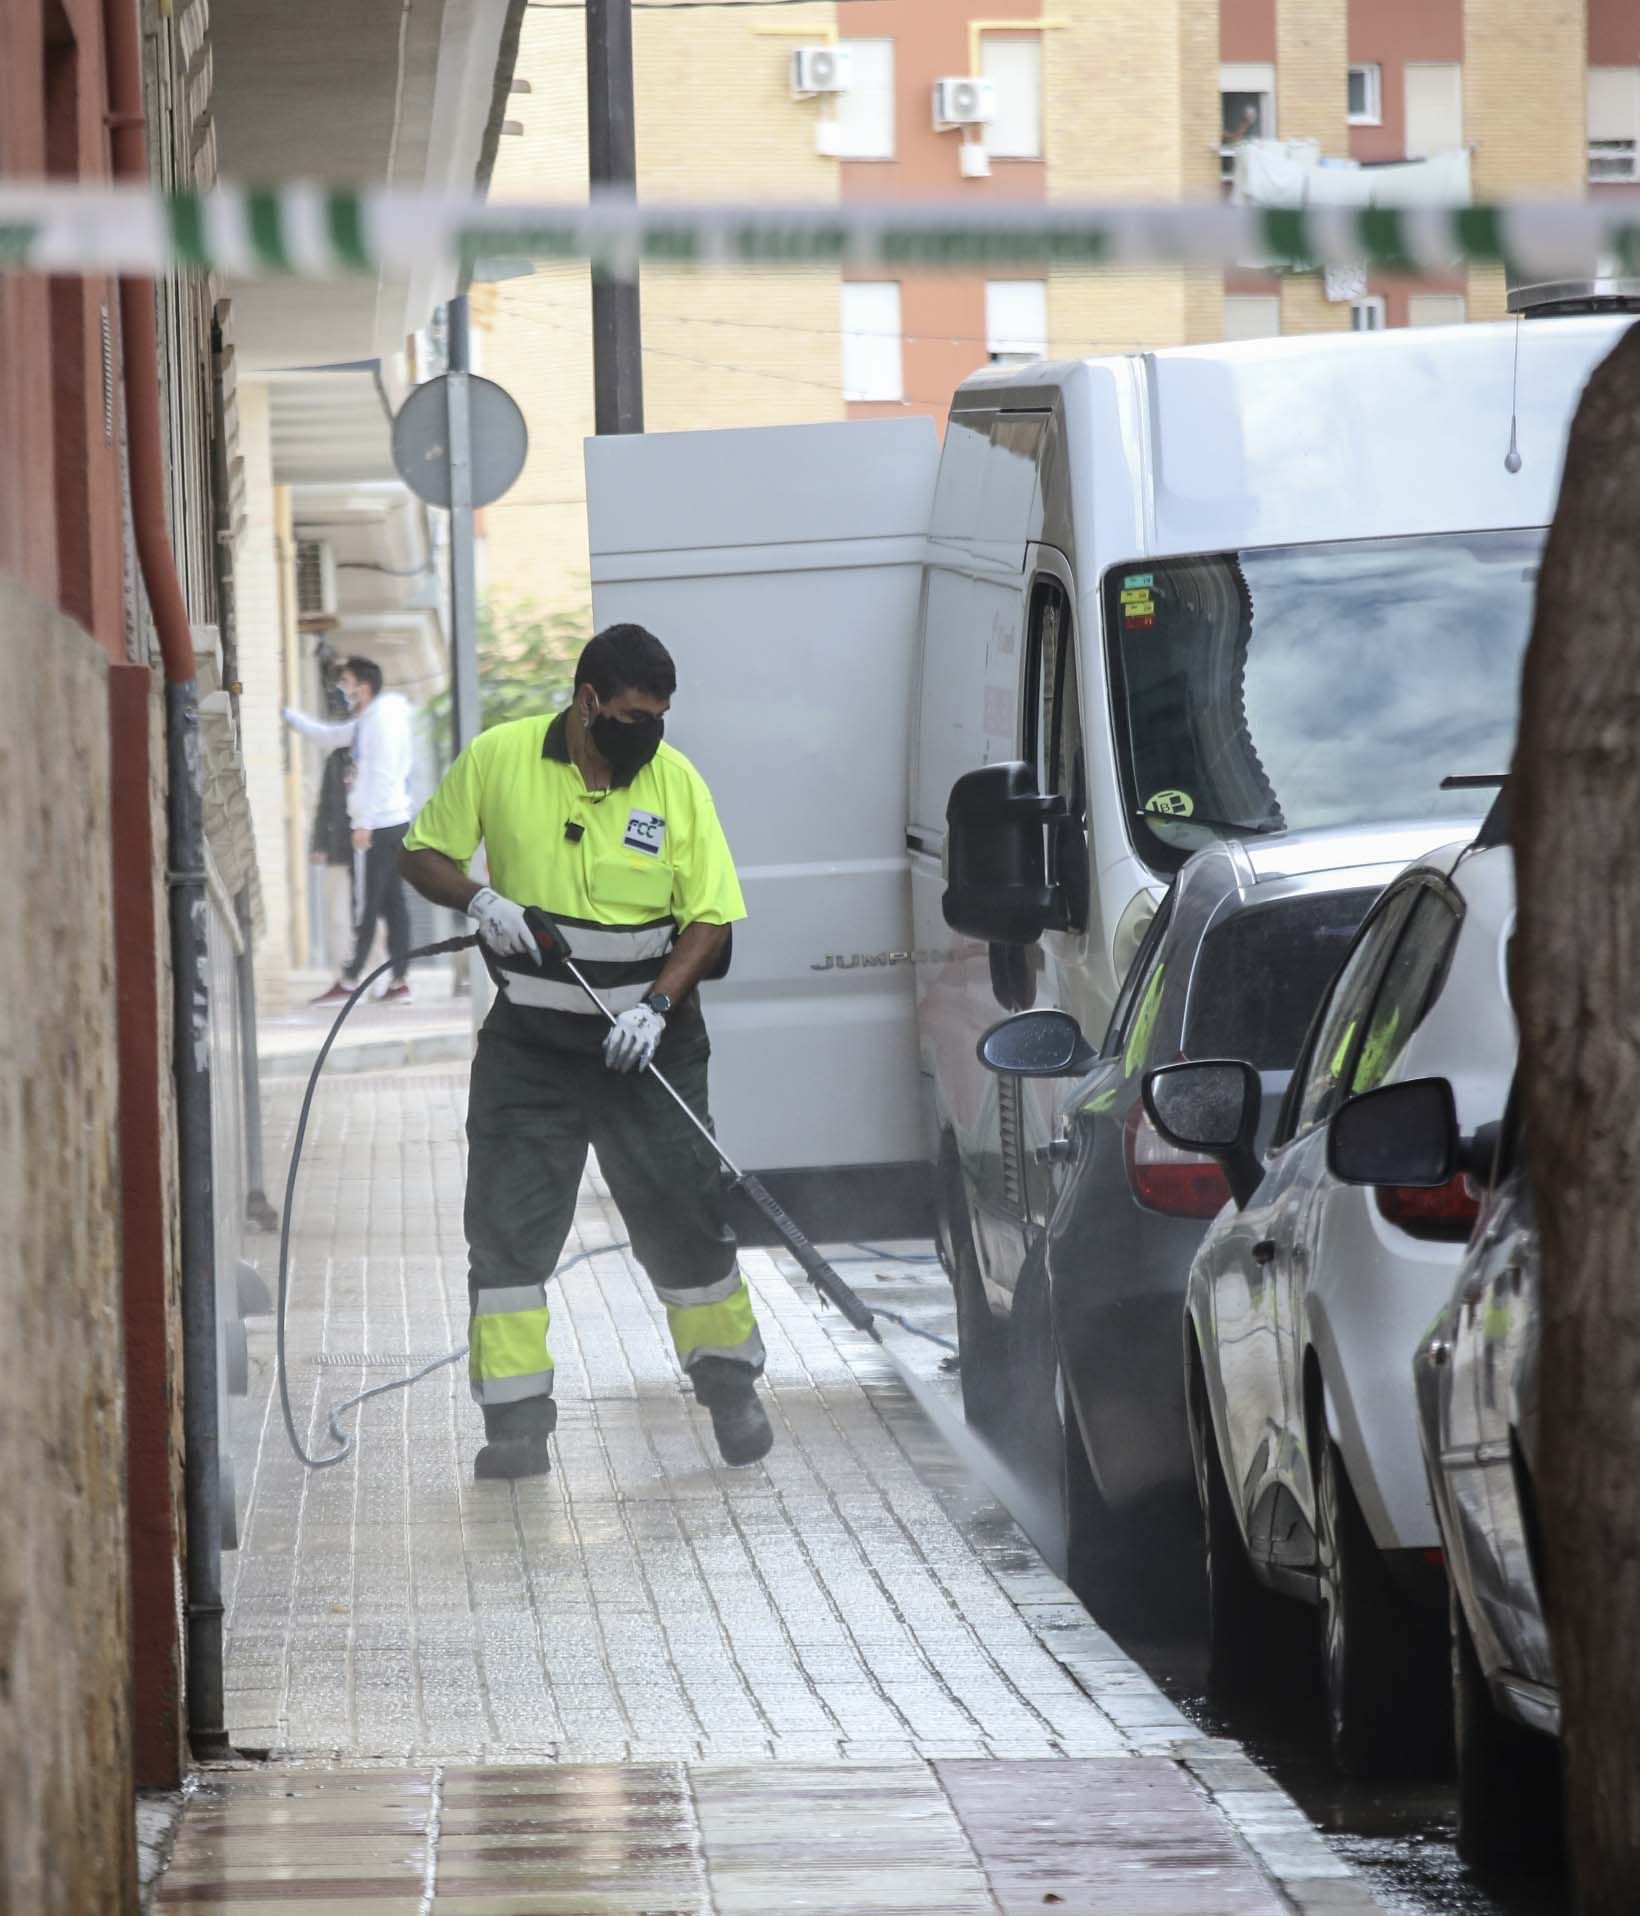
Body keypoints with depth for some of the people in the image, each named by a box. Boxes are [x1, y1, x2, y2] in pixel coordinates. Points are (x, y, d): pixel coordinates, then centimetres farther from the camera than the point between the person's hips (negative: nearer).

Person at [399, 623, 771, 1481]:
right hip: (528, 1045, 0)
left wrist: (659, 1002, -18)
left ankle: (729, 1390, 21)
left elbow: (710, 919, -3)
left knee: (685, 1218, 3)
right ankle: (516, 1422, 2)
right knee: (507, 1229, -3)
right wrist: (478, 899, -15)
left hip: (645, 1041, 0)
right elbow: (423, 854, 6)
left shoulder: (676, 781, -4)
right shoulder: (497, 759, -4)